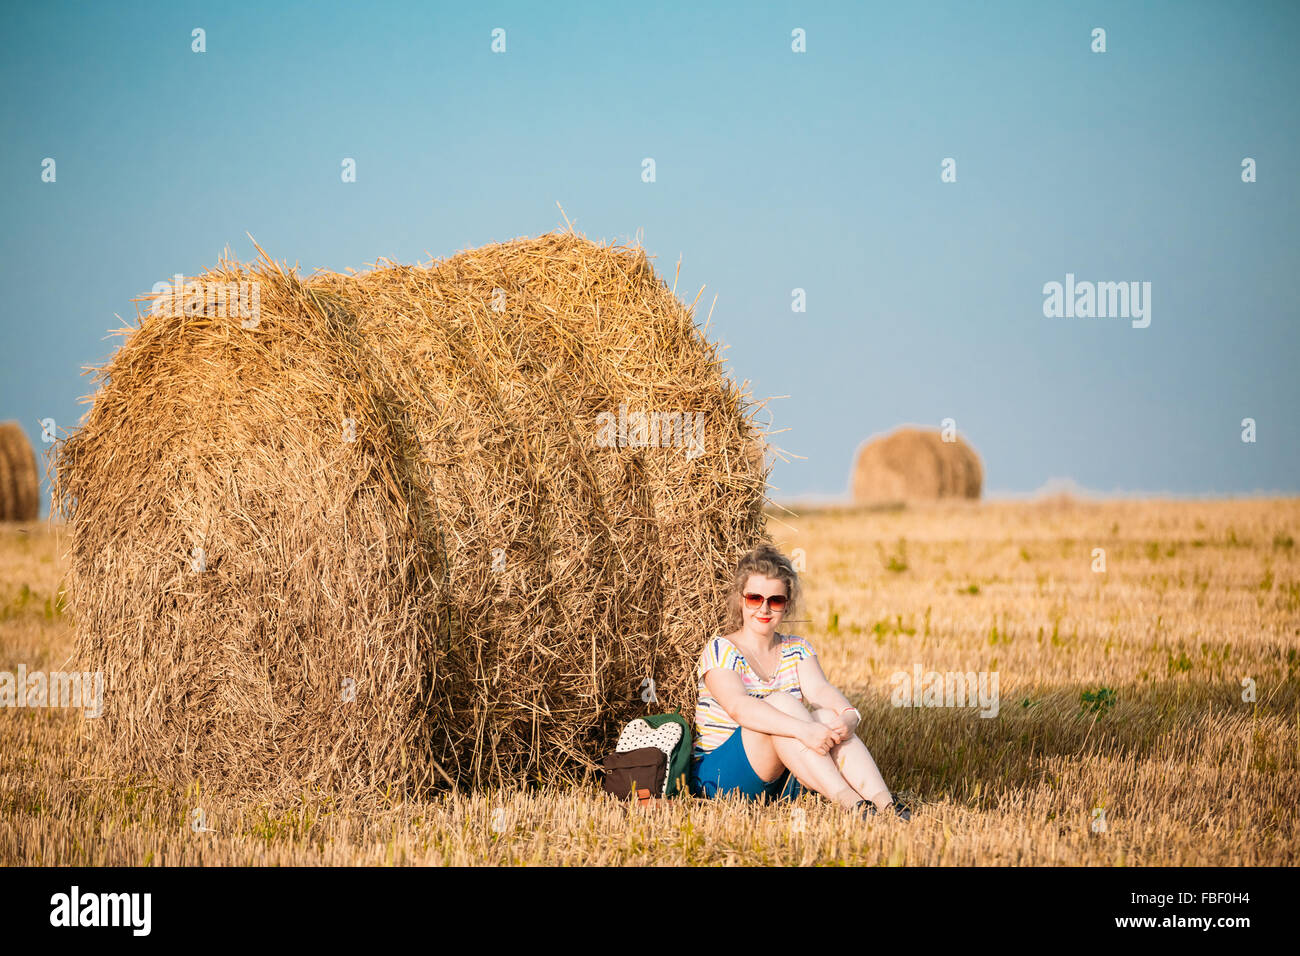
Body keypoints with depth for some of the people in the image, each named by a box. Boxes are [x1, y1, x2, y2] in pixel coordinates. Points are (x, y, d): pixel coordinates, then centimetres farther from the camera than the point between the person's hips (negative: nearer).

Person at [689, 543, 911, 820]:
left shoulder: (797, 650, 13)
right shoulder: (721, 650, -6)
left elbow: (818, 688, -8)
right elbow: (738, 706, -25)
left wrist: (848, 715, -32)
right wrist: (801, 729, -38)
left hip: (782, 781, 5)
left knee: (829, 718, -21)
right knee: (781, 702, -28)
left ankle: (884, 802, -41)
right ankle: (847, 802, -43)